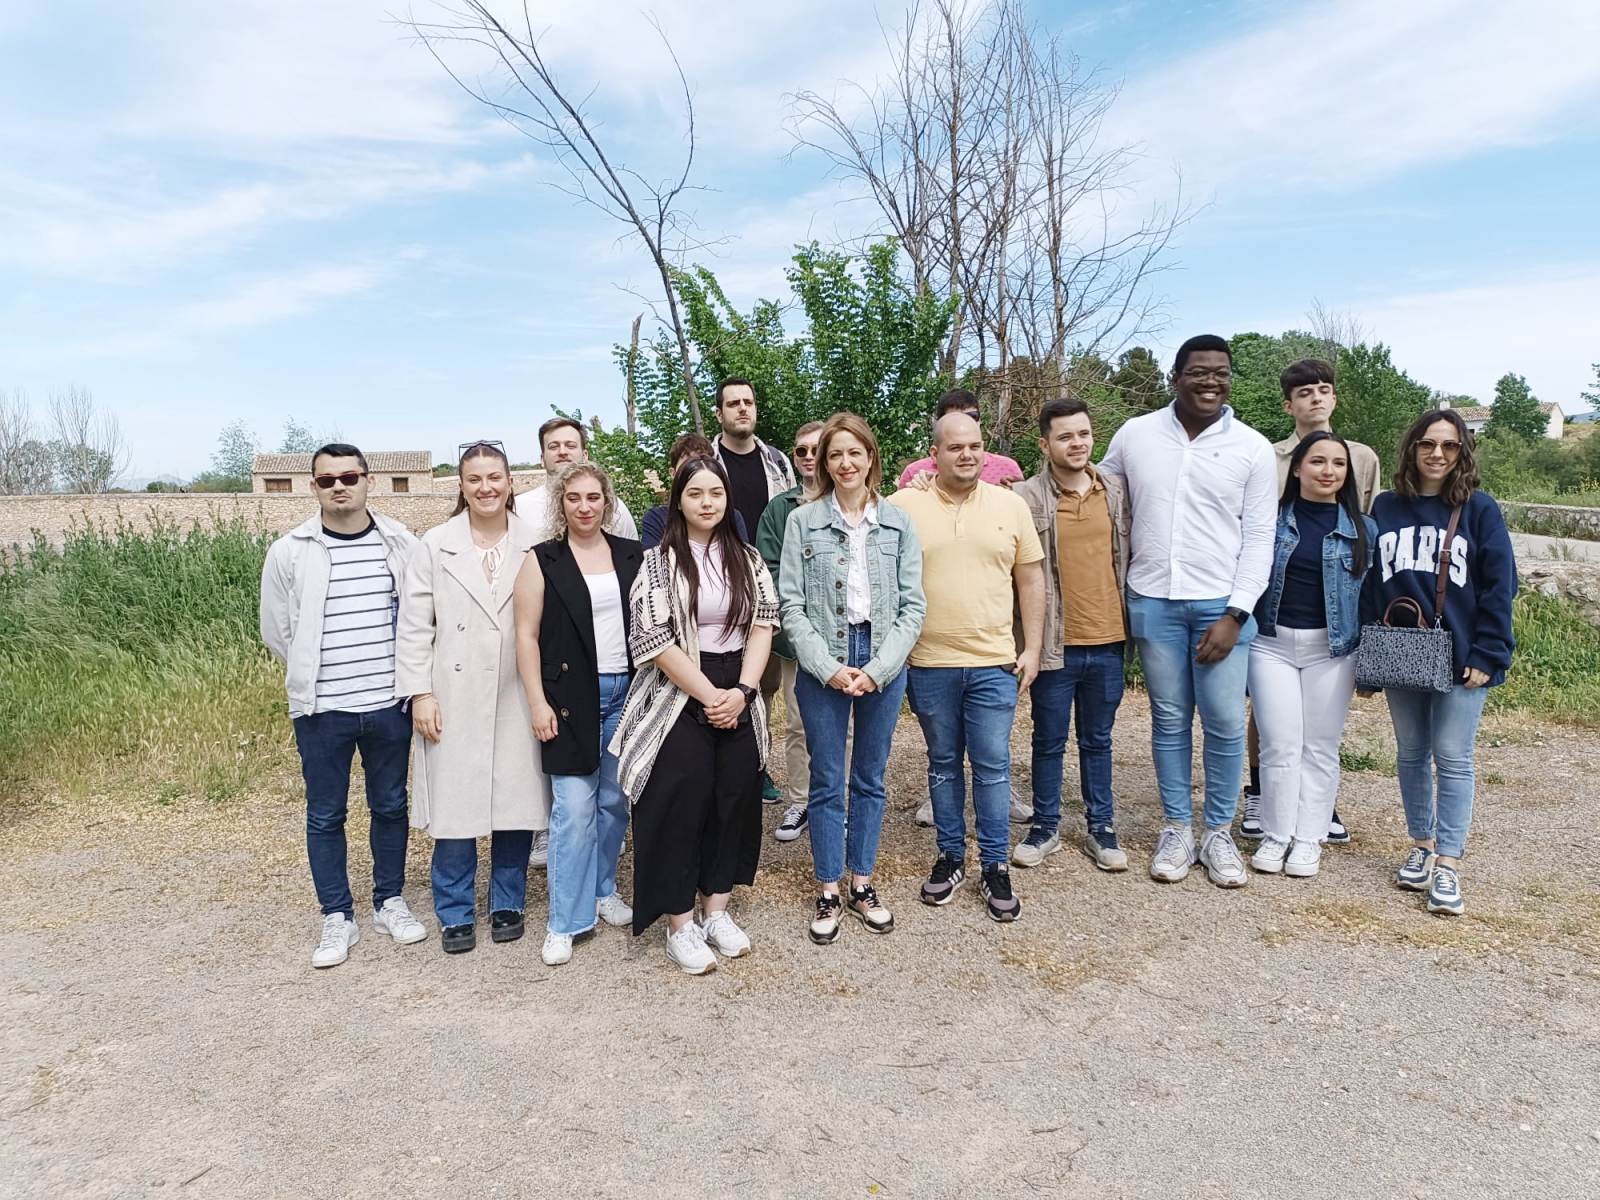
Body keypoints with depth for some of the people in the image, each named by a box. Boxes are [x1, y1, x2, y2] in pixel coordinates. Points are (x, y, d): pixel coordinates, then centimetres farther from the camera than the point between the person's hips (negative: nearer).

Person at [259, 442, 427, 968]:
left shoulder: (400, 543, -1)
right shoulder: (290, 552, -4)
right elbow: (277, 629, 5)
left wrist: (398, 673, 5)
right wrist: (313, 675, 7)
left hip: (389, 705, 1)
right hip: (321, 709, -1)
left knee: (390, 806, 13)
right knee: (325, 815, 8)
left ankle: (389, 901, 30)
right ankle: (337, 918, 22)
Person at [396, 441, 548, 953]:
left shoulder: (534, 544, 1)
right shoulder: (436, 545, 2)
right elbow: (414, 627, 1)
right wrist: (420, 694, -5)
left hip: (517, 697, 1)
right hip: (454, 697, 0)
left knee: (516, 801, 6)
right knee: (455, 804, 2)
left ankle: (508, 904, 26)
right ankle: (456, 914, 20)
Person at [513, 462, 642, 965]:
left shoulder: (632, 555, 8)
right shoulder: (542, 561, 0)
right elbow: (526, 635, -2)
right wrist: (537, 702, -8)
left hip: (627, 693, 3)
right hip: (571, 697, -3)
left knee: (615, 801, 11)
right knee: (574, 808, -3)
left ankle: (603, 888, 32)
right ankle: (566, 921, 8)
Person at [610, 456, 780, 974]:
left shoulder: (748, 559, 8)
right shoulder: (658, 562, -5)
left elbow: (763, 625, 3)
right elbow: (653, 640, -12)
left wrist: (741, 691, -11)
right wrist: (710, 696, -14)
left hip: (738, 698, 4)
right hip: (678, 702, -4)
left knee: (735, 802, 8)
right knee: (679, 808, -2)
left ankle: (716, 911, 24)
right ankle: (680, 927, 12)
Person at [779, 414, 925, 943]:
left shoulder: (898, 522, 2)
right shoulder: (802, 521, -2)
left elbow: (913, 606, -1)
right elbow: (792, 606, -5)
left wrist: (877, 670, -10)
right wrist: (829, 669, -13)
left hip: (884, 665, 2)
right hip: (823, 667, -1)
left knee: (870, 779, 13)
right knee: (827, 782, 7)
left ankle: (862, 884, 27)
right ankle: (829, 892, 20)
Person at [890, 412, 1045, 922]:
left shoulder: (1010, 505, 4)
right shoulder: (902, 506, -2)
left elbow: (1031, 580, 8)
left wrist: (1031, 649, 3)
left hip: (993, 663, 1)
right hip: (928, 664, 0)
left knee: (992, 764, 5)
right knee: (943, 762, 13)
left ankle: (995, 865, 19)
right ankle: (950, 856, 28)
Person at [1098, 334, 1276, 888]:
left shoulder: (1253, 448, -1)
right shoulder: (1134, 436, 2)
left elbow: (1259, 539, -1)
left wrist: (1235, 615, -9)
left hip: (1222, 606, -1)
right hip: (1153, 603, 1)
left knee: (1226, 724, 2)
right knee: (1169, 721, 9)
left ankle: (1219, 833, 19)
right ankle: (1177, 829, 22)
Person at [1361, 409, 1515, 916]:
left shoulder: (1479, 509, -1)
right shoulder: (1387, 507, 6)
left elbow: (1499, 585, -4)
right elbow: (1369, 580, 7)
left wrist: (1488, 655, -11)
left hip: (1460, 658, -3)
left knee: (1453, 758, -1)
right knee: (1411, 754, 12)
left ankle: (1447, 865, 5)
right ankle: (1422, 846, 26)